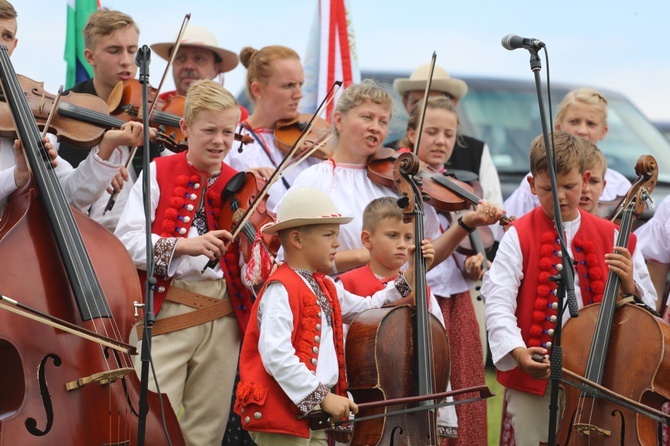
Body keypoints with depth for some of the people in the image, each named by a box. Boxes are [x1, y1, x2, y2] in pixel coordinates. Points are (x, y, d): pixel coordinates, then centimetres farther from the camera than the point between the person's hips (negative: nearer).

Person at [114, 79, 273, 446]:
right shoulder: (158, 173, 1)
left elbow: (248, 266, 5)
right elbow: (126, 242, -10)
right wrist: (184, 244, -23)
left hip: (223, 319, 4)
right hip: (165, 313, -4)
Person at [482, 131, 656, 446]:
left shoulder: (610, 236, 6)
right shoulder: (520, 235, -3)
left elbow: (646, 306, 6)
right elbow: (498, 301, -14)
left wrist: (628, 285, -17)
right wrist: (518, 351, -30)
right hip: (534, 375, -2)